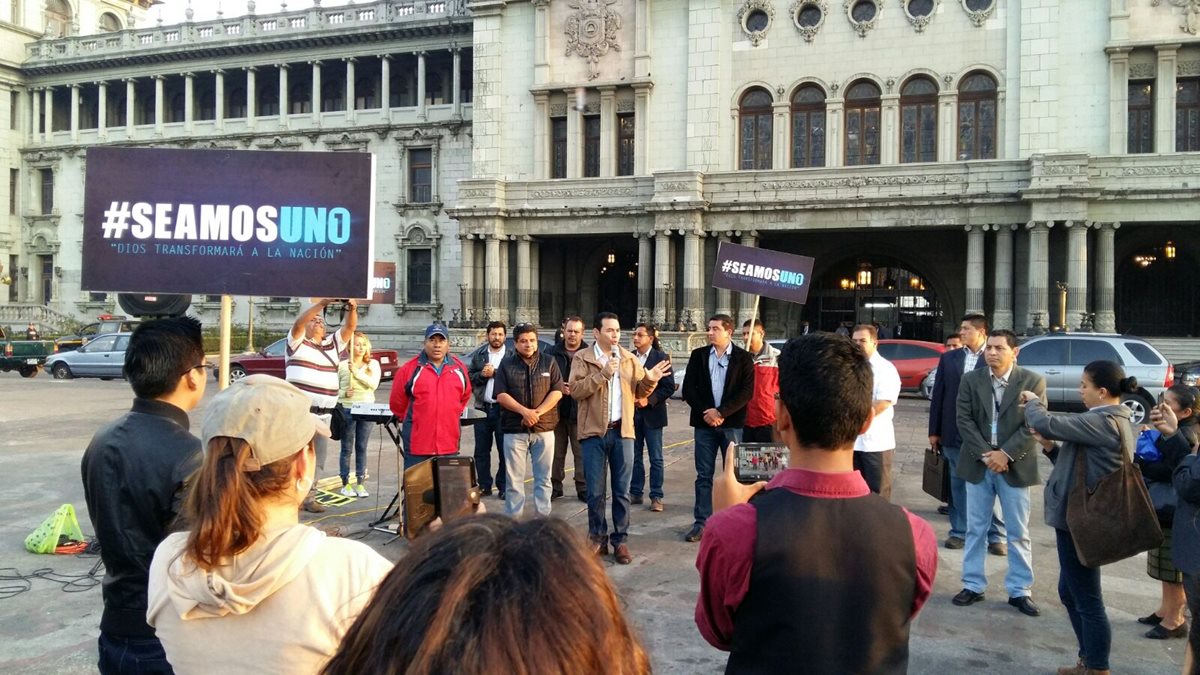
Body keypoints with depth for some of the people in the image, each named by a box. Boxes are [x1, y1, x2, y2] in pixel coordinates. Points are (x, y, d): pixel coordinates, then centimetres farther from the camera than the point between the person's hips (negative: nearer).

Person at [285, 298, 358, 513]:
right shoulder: (297, 342, 5)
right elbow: (298, 322, -13)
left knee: (317, 457, 9)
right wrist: (322, 303, -22)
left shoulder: (333, 343, 18)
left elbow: (349, 328, 6)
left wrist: (352, 309, -14)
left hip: (323, 414, 5)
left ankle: (309, 497, 17)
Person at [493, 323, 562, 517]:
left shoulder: (549, 362, 6)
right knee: (514, 479, 2)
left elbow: (557, 391, 0)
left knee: (543, 478, 7)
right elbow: (501, 395, -3)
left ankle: (543, 517, 13)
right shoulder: (506, 364, 5)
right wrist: (524, 411, -15)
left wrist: (538, 412, -12)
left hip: (544, 428, 1)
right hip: (514, 430, -1)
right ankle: (513, 519, 9)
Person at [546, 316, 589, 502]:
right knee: (556, 452, 11)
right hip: (556, 410, 2)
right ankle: (555, 486, 21)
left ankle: (583, 488, 11)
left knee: (582, 453, 1)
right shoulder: (551, 353, 7)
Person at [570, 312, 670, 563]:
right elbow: (576, 391, -13)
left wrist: (650, 380, -11)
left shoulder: (629, 359, 8)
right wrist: (602, 374, -21)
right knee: (595, 491, 6)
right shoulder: (582, 358, -2)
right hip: (594, 432, -2)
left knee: (621, 491, 7)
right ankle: (598, 538, 20)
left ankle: (620, 540, 16)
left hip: (622, 431, 2)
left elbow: (639, 392, 10)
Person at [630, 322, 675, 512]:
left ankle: (656, 496, 9)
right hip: (631, 413, 4)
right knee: (634, 456, 10)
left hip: (652, 413, -3)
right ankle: (636, 493, 20)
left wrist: (649, 400, -16)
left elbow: (669, 387, -7)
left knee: (656, 458, 2)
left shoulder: (661, 358, -5)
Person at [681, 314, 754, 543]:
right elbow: (688, 389, 3)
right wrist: (705, 413, -9)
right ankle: (701, 522, 10)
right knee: (704, 476, 5)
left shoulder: (743, 358, -1)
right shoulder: (698, 355, 6)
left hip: (732, 424, -2)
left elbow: (746, 392, -7)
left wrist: (721, 412, -14)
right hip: (704, 423, 2)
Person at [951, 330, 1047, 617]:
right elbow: (964, 420, -3)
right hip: (978, 464, 2)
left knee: (1018, 533, 7)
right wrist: (985, 454, -13)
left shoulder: (1033, 381, -4)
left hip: (1015, 466, -2)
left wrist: (1005, 454, -16)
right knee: (976, 529, 9)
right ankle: (973, 585, 19)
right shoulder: (971, 380, 2)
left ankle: (1020, 590, 17)